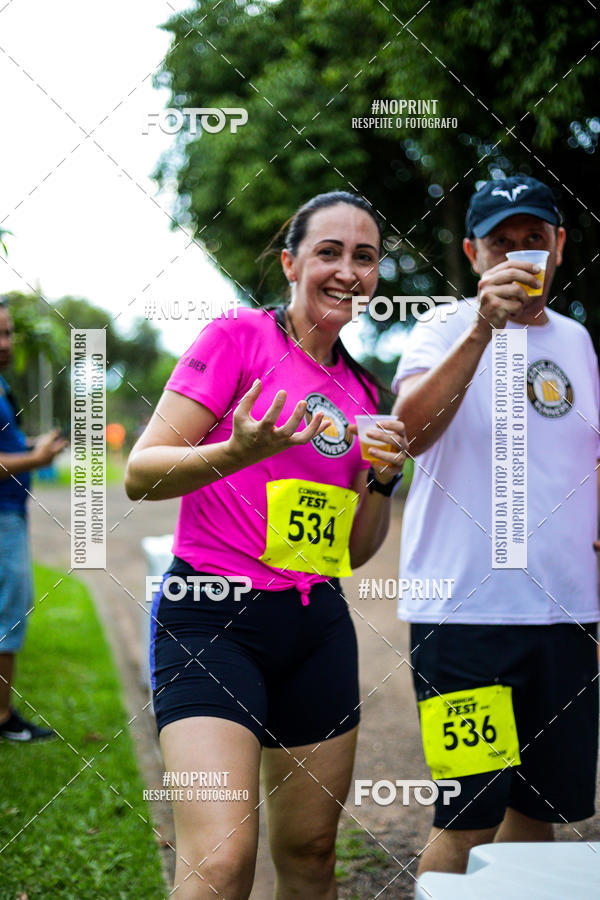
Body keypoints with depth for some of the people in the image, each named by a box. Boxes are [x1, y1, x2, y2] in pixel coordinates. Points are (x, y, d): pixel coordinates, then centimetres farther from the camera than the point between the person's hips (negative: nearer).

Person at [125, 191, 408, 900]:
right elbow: (140, 473, -8)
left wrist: (383, 479, 0)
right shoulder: (238, 337, -3)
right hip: (214, 620, -6)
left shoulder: (358, 389, 16)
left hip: (318, 626, 7)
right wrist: (237, 453, -25)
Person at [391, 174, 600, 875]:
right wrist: (483, 329, -31)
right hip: (464, 608, -5)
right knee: (467, 823, -6)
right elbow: (411, 430, -22)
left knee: (540, 813, 10)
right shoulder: (447, 328, -2)